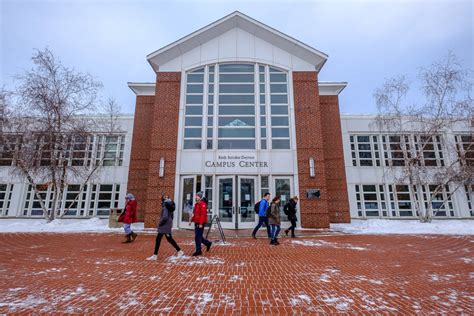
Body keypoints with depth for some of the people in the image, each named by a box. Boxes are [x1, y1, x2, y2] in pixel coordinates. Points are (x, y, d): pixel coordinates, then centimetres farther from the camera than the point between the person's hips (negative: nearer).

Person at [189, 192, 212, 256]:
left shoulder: (202, 204, -15)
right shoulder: (196, 204, 15)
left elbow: (203, 214, -21)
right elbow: (194, 213, 23)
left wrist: (201, 224, -23)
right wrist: (191, 220, 16)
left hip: (200, 223, -9)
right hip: (196, 223, 9)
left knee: (198, 237, -4)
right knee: (198, 236, 15)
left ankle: (198, 251, 7)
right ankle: (208, 243, 32)